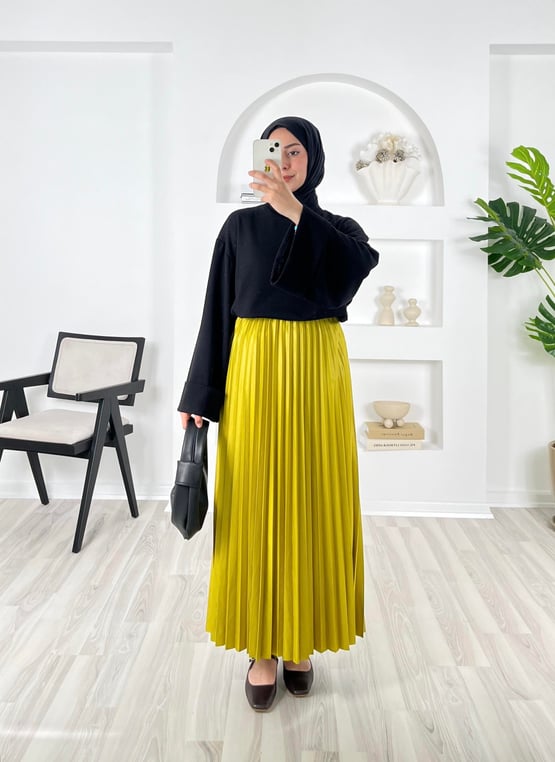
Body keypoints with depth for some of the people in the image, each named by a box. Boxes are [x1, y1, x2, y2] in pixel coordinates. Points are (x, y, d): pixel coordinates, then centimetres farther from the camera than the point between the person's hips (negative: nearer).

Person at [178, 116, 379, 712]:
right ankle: (263, 647, 17)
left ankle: (301, 639, 23)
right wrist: (200, 396, -1)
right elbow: (219, 311, 4)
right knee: (258, 505, 1)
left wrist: (295, 211, -23)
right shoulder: (241, 225, 8)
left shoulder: (338, 228, 9)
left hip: (317, 371, 1)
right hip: (254, 368, 0)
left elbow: (362, 264, -15)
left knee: (312, 502, 5)